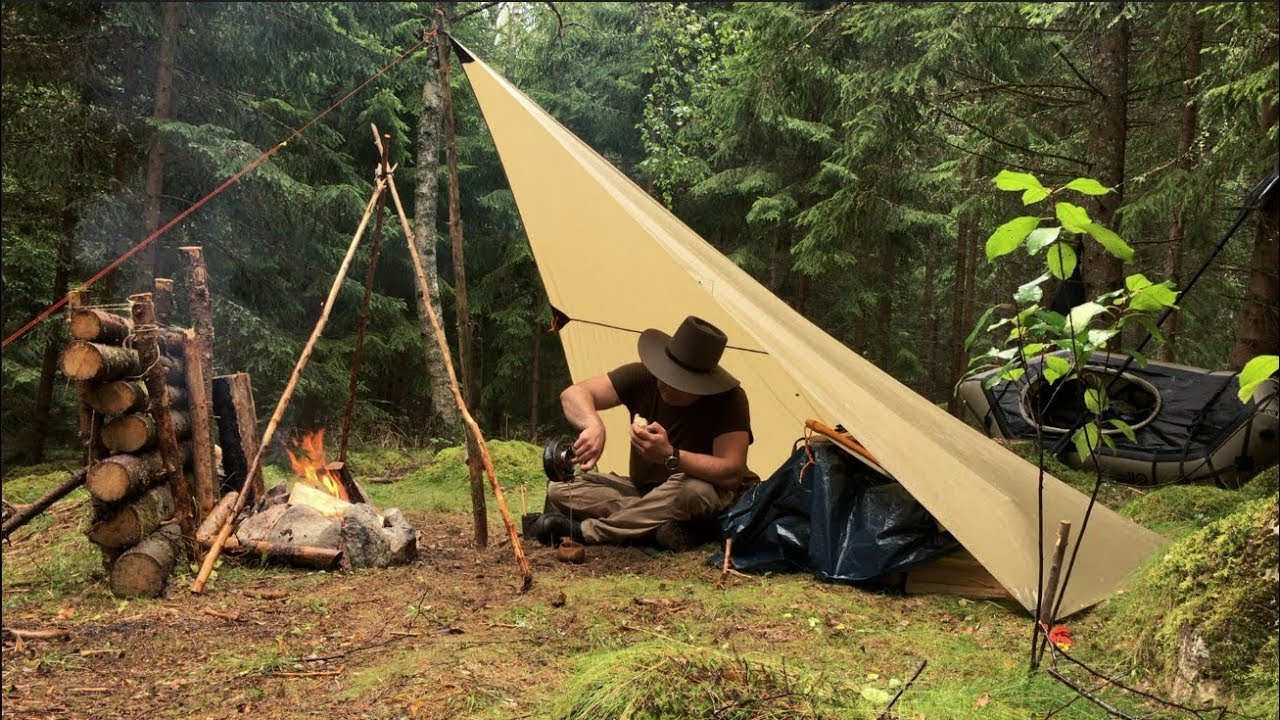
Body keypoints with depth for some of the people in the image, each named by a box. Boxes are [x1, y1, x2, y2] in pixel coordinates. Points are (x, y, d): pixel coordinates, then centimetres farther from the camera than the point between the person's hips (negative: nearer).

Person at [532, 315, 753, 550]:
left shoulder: (730, 400, -22)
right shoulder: (642, 377, -15)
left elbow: (731, 473, -29)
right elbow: (574, 394, -20)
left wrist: (670, 456, -43)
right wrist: (594, 426, -44)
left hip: (707, 497, -4)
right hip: (641, 490, 4)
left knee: (690, 489, -41)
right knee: (559, 488, -14)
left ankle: (583, 531, -27)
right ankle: (658, 528, -26)